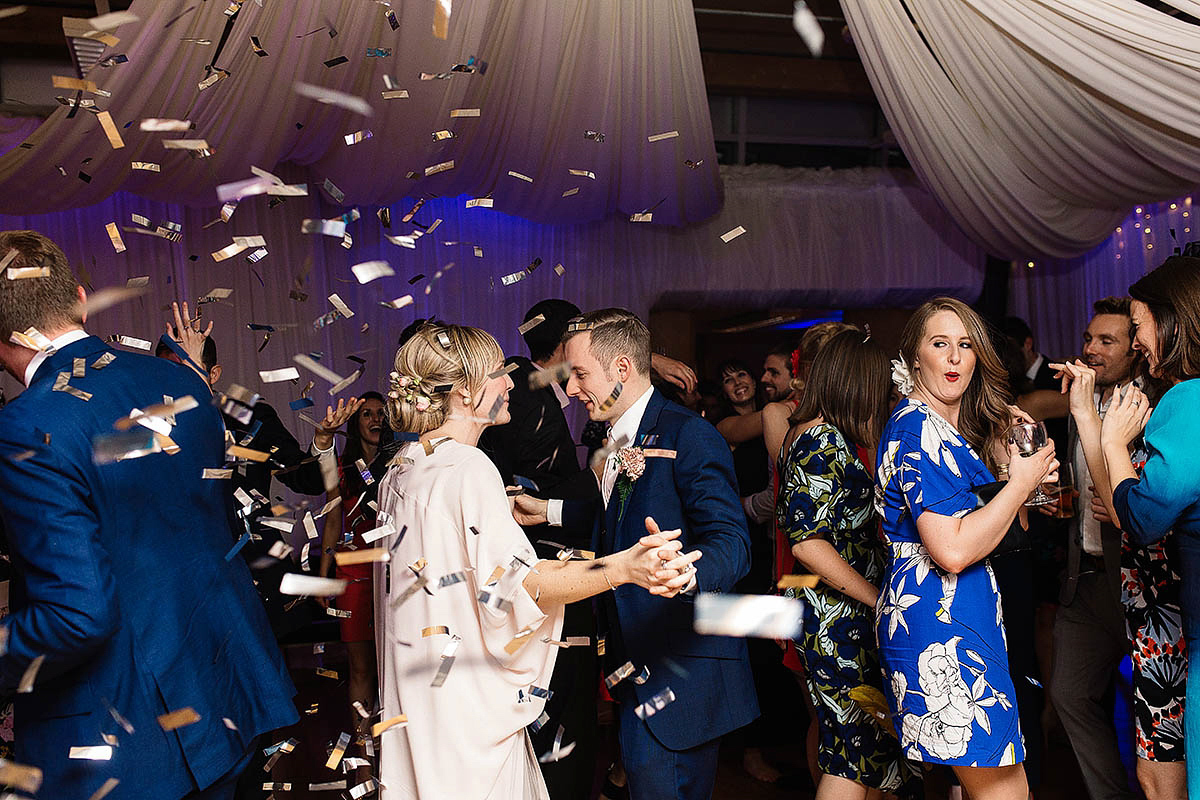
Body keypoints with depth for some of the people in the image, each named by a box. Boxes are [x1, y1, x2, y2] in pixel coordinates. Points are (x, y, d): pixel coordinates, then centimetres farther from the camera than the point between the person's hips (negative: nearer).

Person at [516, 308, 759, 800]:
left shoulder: (689, 436, -17)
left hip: (678, 672, -9)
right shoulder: (613, 440, 12)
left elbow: (730, 542, -26)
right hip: (634, 664, 9)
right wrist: (548, 511, 27)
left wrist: (685, 570, -46)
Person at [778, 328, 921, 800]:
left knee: (846, 739, 14)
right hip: (841, 619, -9)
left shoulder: (810, 434, 14)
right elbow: (807, 541, -22)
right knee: (858, 749, -3)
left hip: (834, 615, 9)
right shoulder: (824, 438, -16)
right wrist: (879, 598, -15)